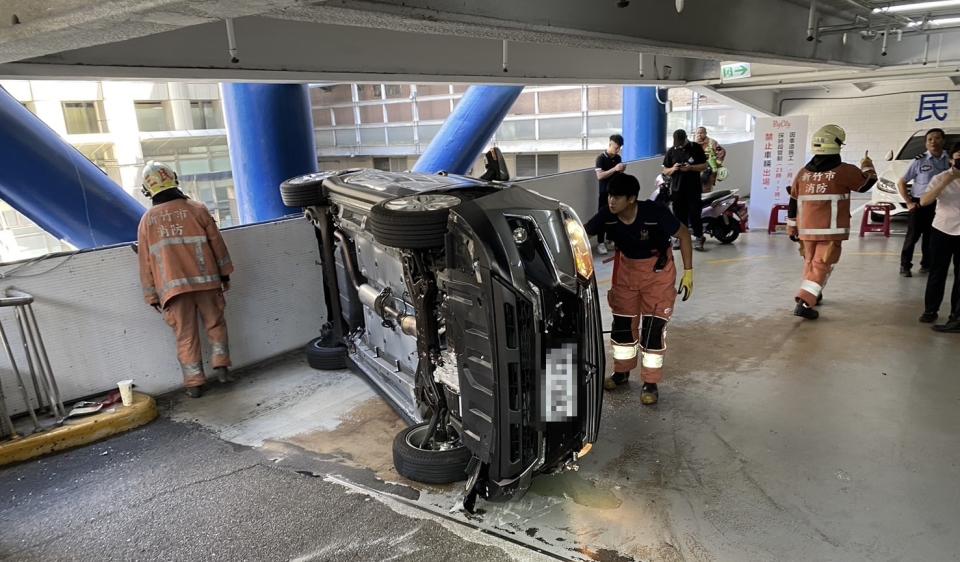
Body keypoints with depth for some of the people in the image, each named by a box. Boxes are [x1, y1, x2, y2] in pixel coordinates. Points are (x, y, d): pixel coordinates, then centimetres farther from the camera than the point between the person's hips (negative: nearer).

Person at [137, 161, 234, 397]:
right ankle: (221, 364, 6)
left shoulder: (147, 220, 6)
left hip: (172, 287, 1)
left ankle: (194, 382, 7)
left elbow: (145, 262, 8)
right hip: (204, 280, -1)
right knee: (215, 324, 15)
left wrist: (152, 296, 14)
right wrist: (225, 273, 12)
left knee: (185, 335, 5)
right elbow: (217, 243, 3)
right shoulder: (196, 209, 1)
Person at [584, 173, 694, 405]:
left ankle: (650, 383, 8)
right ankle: (621, 371, 30)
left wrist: (688, 272, -15)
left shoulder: (655, 213, -30)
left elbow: (683, 234, -16)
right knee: (622, 321, 10)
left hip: (658, 269, -4)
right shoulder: (607, 216, -21)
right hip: (627, 267, 4)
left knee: (653, 326, -6)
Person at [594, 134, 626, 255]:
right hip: (604, 192, -6)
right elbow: (600, 176, -20)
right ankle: (600, 243, 0)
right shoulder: (601, 158, -10)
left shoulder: (618, 158, 8)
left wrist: (622, 170, -4)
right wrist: (614, 169, -26)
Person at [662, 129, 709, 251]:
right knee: (680, 213, 5)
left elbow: (704, 166, 1)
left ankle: (699, 238, 4)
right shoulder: (671, 151, 6)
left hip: (694, 187, -2)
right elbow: (665, 171, 8)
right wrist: (672, 169, -15)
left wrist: (691, 167, -16)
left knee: (694, 213, -5)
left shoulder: (696, 148, 0)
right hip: (677, 188, 2)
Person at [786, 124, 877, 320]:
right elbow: (866, 184, 7)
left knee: (810, 262, 21)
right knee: (822, 265, -5)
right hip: (830, 230, -5)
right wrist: (868, 167, 28)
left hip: (807, 228, 5)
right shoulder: (844, 171, -8)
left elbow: (794, 201, 10)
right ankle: (805, 303, -16)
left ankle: (812, 295, 37)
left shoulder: (803, 172, 6)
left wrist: (791, 226, 18)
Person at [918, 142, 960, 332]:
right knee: (937, 273, 5)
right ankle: (930, 310, 16)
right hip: (942, 231, -1)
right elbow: (924, 201, -14)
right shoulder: (941, 178, -2)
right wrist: (944, 183, -22)